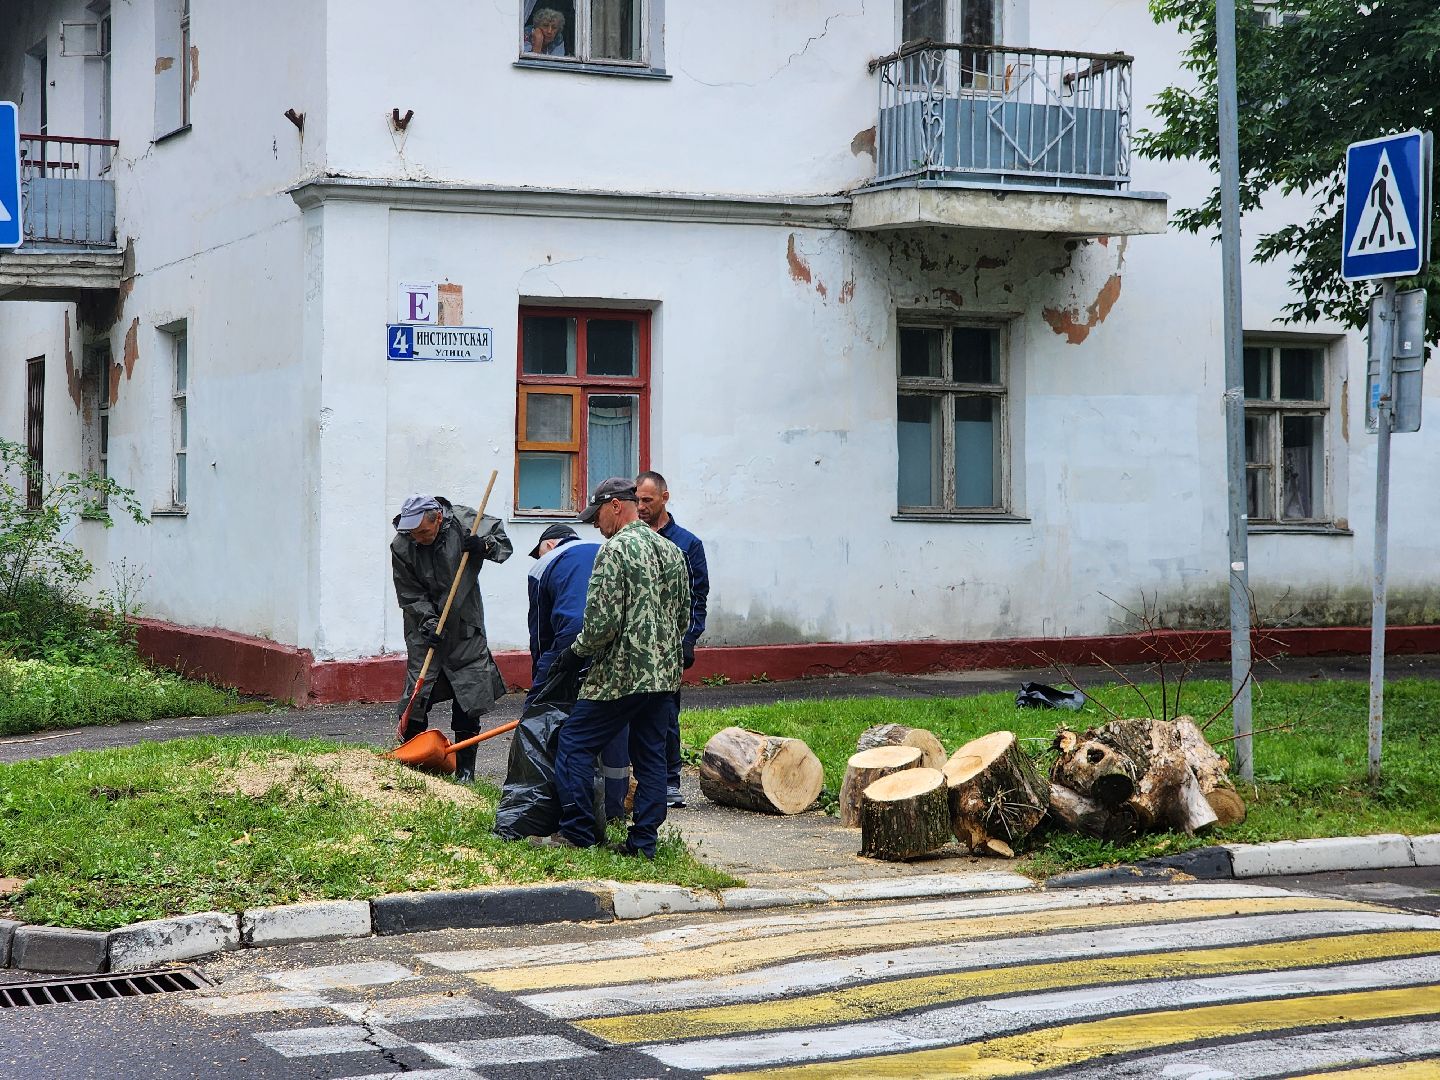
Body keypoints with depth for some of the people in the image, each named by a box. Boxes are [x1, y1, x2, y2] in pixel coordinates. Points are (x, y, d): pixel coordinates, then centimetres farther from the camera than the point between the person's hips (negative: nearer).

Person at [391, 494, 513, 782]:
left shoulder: (463, 521, -13)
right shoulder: (401, 547, -12)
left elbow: (504, 542, 1)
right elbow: (410, 595, -6)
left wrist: (485, 545, -20)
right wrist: (428, 620, -20)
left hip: (465, 627, 0)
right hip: (425, 628, 0)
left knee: (468, 703, 1)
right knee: (417, 697, -4)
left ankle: (465, 767, 11)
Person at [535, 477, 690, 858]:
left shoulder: (616, 549, -12)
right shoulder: (672, 551, 13)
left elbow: (602, 621, -18)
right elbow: (683, 618, 18)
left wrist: (576, 652, -3)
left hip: (621, 674, -8)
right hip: (665, 676, 8)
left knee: (574, 744, 2)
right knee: (650, 756, 10)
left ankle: (577, 834, 2)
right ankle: (643, 841, 10)